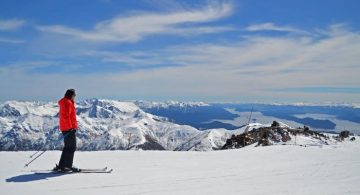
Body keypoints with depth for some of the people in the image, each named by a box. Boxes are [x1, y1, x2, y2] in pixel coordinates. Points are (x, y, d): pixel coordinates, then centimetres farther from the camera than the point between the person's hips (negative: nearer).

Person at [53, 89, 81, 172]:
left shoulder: (64, 102, 19)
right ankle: (68, 166, 0)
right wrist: (70, 127, -24)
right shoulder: (68, 103, -13)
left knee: (67, 147, 15)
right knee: (71, 148, -4)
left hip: (65, 128, 10)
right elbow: (66, 116, -22)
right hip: (69, 128, -10)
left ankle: (61, 166, 18)